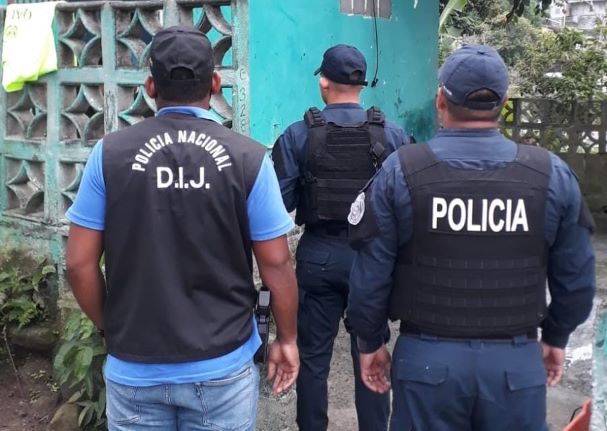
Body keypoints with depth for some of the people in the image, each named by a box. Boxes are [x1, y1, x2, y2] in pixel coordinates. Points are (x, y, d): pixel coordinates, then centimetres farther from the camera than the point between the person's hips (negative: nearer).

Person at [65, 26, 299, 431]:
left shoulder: (109, 153, -7)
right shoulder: (249, 158, -10)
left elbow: (80, 263, -3)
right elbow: (276, 265, -6)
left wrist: (112, 329, 12)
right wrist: (287, 339, 8)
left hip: (134, 368, 1)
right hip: (222, 366, -1)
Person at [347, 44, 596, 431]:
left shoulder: (400, 172, -9)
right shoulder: (553, 174, -5)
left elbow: (371, 274, -5)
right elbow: (576, 278, 2)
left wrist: (370, 341, 9)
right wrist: (556, 337, 18)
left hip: (426, 358, 0)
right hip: (516, 361, 1)